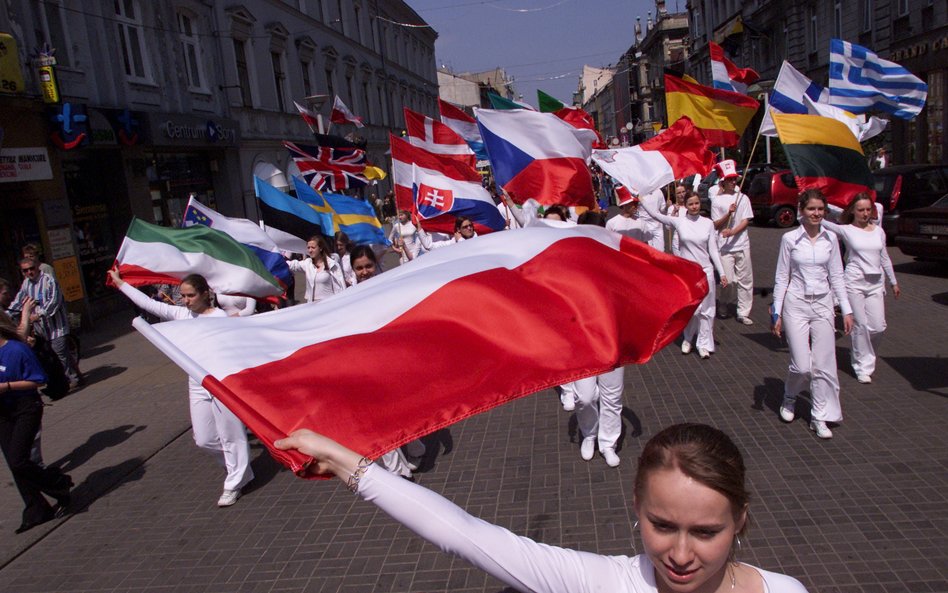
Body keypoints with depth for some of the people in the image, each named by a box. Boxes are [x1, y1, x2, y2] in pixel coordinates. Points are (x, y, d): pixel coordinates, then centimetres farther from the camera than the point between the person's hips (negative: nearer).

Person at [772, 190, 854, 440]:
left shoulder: (830, 239, 4)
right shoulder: (789, 239, -4)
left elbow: (836, 277, 8)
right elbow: (781, 278, -1)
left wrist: (846, 309, 4)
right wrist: (777, 313, -4)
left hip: (823, 305, 3)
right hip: (796, 305, -3)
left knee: (824, 365, 2)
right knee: (802, 365, -6)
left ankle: (820, 417, 14)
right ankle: (789, 398, 25)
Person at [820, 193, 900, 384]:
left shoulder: (878, 231, 10)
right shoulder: (846, 230, -2)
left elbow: (885, 258, 17)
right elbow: (822, 222, -14)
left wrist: (893, 282, 21)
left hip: (876, 284, 4)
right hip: (854, 283, -4)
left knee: (878, 327, 0)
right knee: (861, 325, -1)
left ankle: (862, 355, 29)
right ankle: (863, 367, 12)